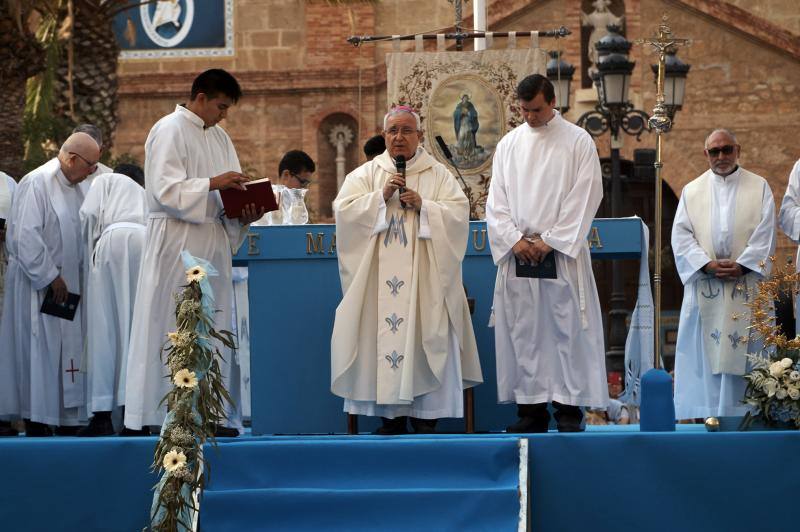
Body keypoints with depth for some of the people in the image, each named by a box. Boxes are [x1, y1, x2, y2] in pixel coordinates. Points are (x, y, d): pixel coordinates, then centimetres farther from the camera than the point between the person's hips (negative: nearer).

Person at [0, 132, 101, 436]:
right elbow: (26, 237, -19)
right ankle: (36, 422, 0)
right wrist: (51, 278, -17)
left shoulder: (74, 188, 12)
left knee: (67, 351, 7)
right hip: (38, 284, -8)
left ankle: (68, 419, 11)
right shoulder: (37, 183, -14)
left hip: (66, 283, 8)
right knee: (40, 351, -4)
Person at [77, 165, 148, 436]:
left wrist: (89, 259, 13)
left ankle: (103, 415, -8)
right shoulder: (147, 194, 38)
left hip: (114, 240, -4)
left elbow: (89, 215, 7)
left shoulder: (106, 180, 24)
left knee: (105, 330, -4)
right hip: (150, 243, 4)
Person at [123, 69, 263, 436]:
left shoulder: (219, 137, 18)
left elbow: (229, 195, 18)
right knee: (178, 327, -7)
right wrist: (212, 183, -20)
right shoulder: (170, 131, -6)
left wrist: (245, 212, -2)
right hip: (178, 240, -8)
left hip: (213, 240, 8)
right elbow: (165, 189, -15)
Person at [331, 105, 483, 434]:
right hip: (379, 280, 1)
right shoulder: (365, 174, 12)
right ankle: (391, 416, 0)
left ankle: (426, 415, -1)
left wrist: (423, 206, -13)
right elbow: (343, 210, 0)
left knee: (425, 339, -6)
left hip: (424, 278, -1)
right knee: (383, 335, -5)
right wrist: (381, 196, -10)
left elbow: (458, 213, -1)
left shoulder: (438, 174, 9)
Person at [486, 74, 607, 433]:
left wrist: (550, 240, -11)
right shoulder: (509, 144, 12)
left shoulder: (578, 141, 1)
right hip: (518, 252, 4)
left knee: (567, 329, -4)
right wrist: (514, 239, -6)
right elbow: (496, 200, 9)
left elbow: (584, 197, -5)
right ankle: (531, 409, 7)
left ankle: (568, 410, -1)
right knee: (522, 331, 2)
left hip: (562, 252, -3)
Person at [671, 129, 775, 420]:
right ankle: (704, 414, 0)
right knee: (703, 352, -2)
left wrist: (741, 265, -13)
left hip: (746, 284, -1)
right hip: (703, 285, 1)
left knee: (743, 351, -4)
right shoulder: (692, 191, 12)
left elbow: (765, 234, 0)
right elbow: (681, 236, 2)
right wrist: (708, 264, -12)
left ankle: (743, 413, -2)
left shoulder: (759, 187, 9)